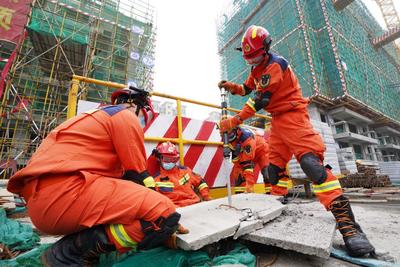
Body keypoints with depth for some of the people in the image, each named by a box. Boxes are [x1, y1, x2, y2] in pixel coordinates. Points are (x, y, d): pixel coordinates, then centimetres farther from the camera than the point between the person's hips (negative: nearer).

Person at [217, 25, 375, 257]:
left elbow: (260, 100, -22)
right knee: (275, 164, 6)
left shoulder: (276, 64, -15)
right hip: (278, 119, 9)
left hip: (293, 115, -9)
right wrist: (230, 86, 4)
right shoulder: (258, 67, 16)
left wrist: (234, 121, -20)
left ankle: (348, 223, -18)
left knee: (311, 161, -22)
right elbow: (246, 89, 23)